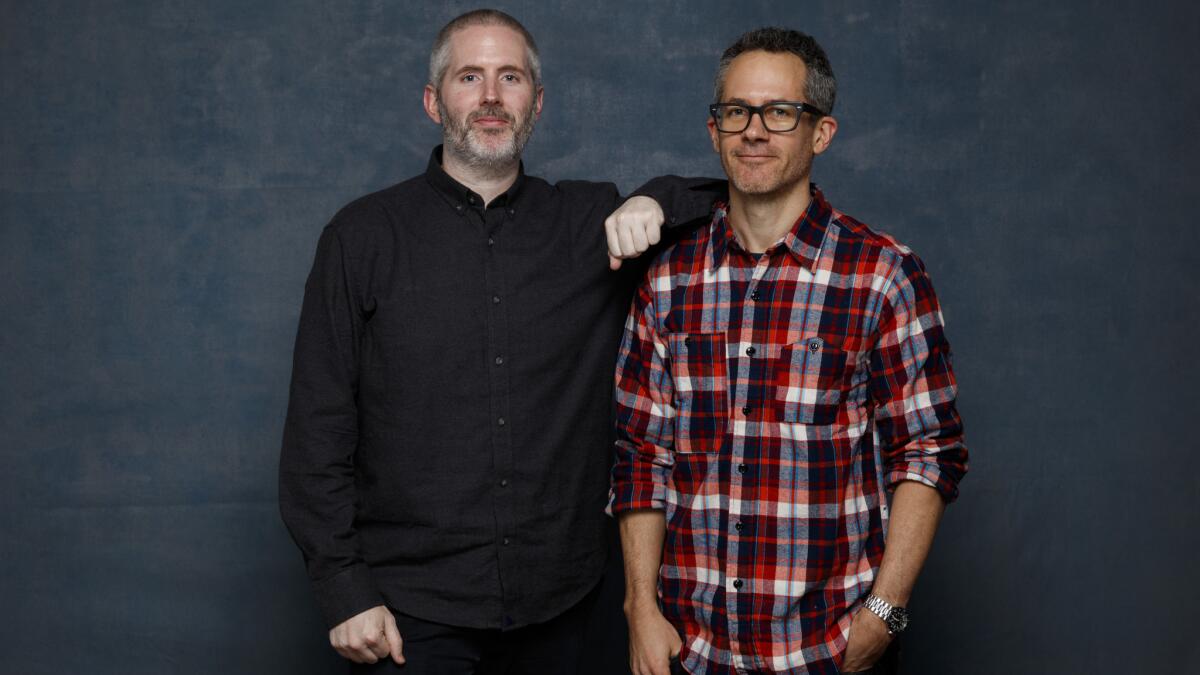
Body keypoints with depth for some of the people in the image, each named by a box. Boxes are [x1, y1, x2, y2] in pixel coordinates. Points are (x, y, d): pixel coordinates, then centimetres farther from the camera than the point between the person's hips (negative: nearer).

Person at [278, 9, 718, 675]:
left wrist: (656, 202, -8)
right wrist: (344, 589, -8)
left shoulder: (590, 222, 4)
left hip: (556, 596, 3)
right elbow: (318, 427, -3)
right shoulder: (364, 235, -2)